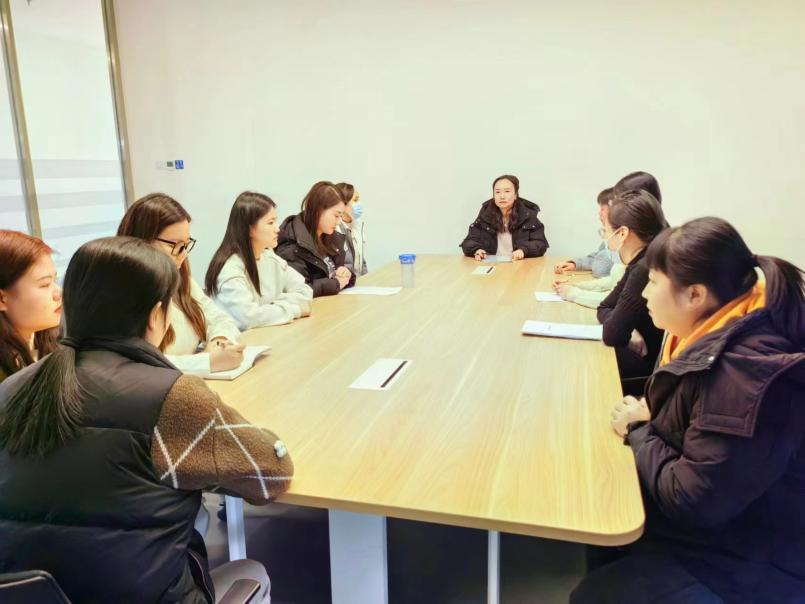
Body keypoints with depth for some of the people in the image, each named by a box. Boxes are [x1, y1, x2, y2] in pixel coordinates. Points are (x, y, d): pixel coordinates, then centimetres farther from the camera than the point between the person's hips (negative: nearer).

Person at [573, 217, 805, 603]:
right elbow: (691, 420, 12)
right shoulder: (724, 340, -3)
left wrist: (638, 431, -14)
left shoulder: (747, 375, -33)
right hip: (722, 525, 8)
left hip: (748, 566, -8)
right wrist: (648, 417, -8)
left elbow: (693, 501, -29)